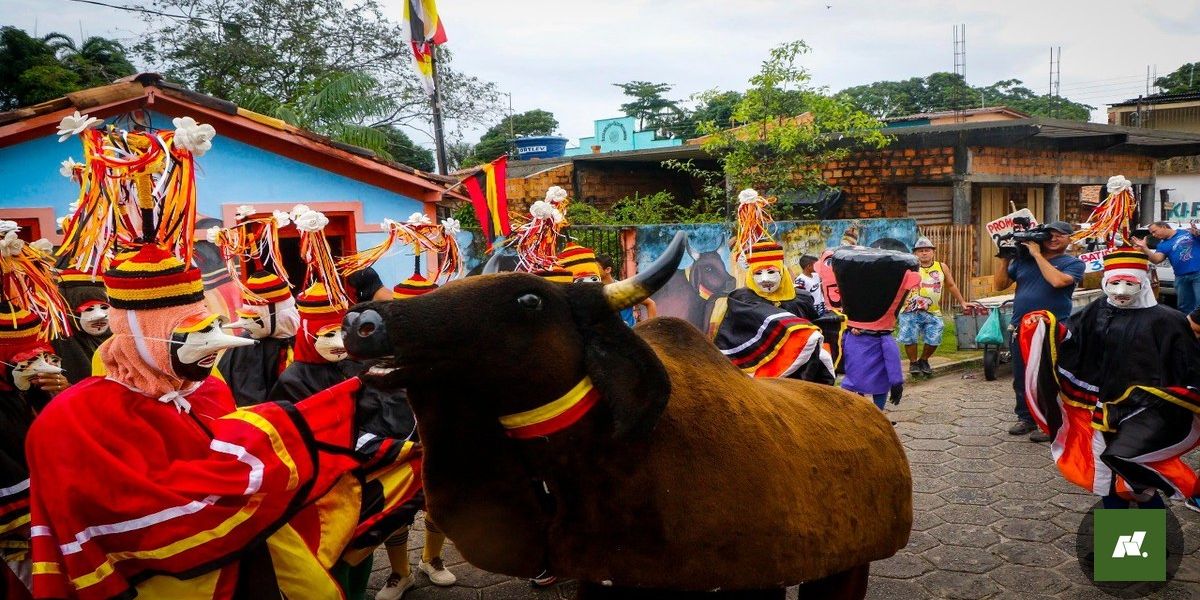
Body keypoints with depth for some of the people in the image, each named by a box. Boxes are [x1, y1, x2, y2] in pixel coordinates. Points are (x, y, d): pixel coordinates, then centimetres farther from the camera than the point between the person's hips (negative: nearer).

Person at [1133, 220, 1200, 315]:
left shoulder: (1187, 232, 1)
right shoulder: (1162, 245, 11)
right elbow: (1156, 260, -6)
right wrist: (1144, 248, -18)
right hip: (1181, 277, 6)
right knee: (1184, 306, 15)